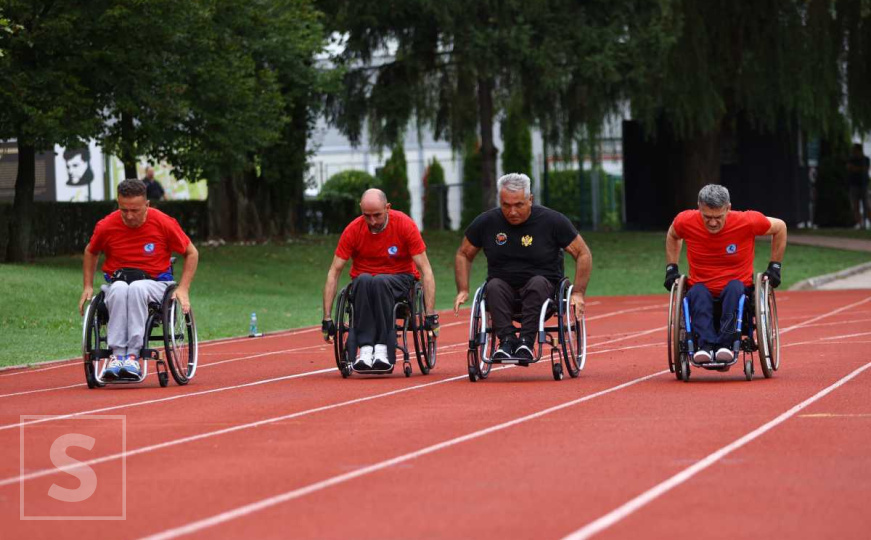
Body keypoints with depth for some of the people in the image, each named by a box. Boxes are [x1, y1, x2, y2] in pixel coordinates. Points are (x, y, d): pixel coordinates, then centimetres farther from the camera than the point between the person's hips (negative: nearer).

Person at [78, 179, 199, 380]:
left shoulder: (164, 224, -8)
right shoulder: (106, 226, -4)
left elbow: (191, 254, 6)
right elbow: (91, 253, 19)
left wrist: (183, 289, -3)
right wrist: (88, 287, 11)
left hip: (154, 284, -1)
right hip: (116, 282, 1)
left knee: (137, 288, -38)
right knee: (119, 289, -37)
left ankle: (133, 354, -43)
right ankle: (117, 354, -42)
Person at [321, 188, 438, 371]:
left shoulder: (405, 225, -13)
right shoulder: (353, 230, -9)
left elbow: (425, 270, -12)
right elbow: (334, 272, -7)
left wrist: (431, 314, -19)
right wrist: (327, 318, -12)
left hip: (399, 279, -1)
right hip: (363, 283, 1)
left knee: (379, 281, -37)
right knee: (364, 280, -35)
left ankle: (383, 349, -37)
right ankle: (365, 348, -39)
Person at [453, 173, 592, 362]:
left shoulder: (552, 221, -5)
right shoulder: (486, 222, 1)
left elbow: (583, 254, 1)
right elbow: (463, 255, 15)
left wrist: (578, 293, -8)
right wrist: (463, 290, 3)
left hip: (544, 289, -2)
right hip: (503, 288, 2)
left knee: (537, 282, -36)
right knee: (494, 286, -32)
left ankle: (526, 341, -41)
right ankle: (507, 339, -41)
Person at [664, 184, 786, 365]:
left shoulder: (747, 222, -12)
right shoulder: (686, 222, -7)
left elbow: (780, 227, 6)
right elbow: (673, 235, 18)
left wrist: (774, 267, 5)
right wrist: (671, 269, 11)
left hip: (736, 290, -1)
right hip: (702, 288, 1)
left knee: (734, 287, -36)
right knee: (697, 293, -34)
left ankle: (725, 343, -43)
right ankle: (706, 344, -49)